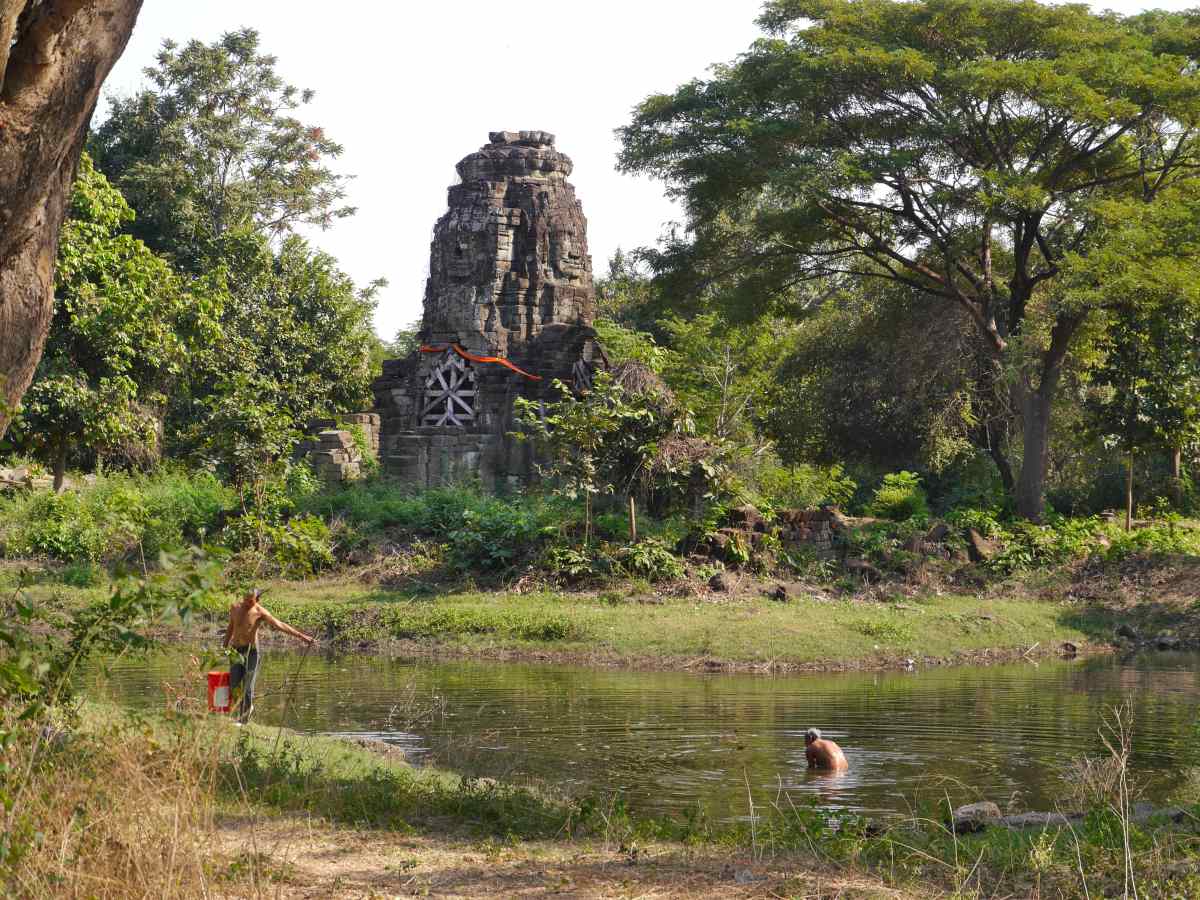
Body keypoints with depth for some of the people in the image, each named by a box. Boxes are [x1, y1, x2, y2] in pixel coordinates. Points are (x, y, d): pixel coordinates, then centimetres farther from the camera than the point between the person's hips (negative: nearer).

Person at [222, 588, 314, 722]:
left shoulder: (259, 612, -9)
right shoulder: (235, 608, 4)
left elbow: (280, 625, -10)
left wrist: (300, 635, -14)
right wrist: (224, 647, 23)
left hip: (251, 651, -4)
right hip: (235, 650, 4)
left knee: (247, 688, -6)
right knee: (233, 686, -1)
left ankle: (243, 720, 4)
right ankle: (246, 707, 27)